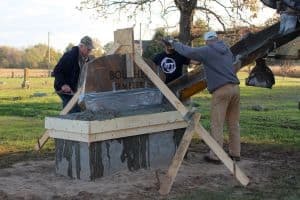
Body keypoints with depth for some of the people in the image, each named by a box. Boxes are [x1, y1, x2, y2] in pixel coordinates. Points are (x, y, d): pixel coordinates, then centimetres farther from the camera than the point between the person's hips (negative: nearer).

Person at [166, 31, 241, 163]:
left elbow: (188, 51, 0)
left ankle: (215, 155, -2)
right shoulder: (227, 50, 19)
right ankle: (235, 153, 18)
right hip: (235, 88, 7)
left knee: (217, 124, -3)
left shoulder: (207, 51, -1)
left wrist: (173, 43, 16)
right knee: (234, 123, 12)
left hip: (221, 90, -7)